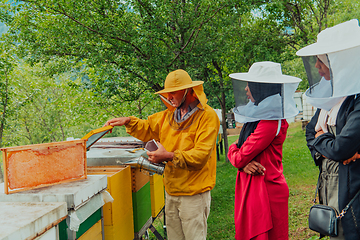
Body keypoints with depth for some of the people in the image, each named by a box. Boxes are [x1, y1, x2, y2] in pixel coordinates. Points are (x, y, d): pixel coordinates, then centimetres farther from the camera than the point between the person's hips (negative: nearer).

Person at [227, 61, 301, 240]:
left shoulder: (272, 122, -20)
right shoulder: (254, 114, 10)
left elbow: (240, 156, -19)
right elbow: (236, 150, 9)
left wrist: (233, 150, 4)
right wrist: (244, 163, -13)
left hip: (266, 190, -9)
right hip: (249, 189, 9)